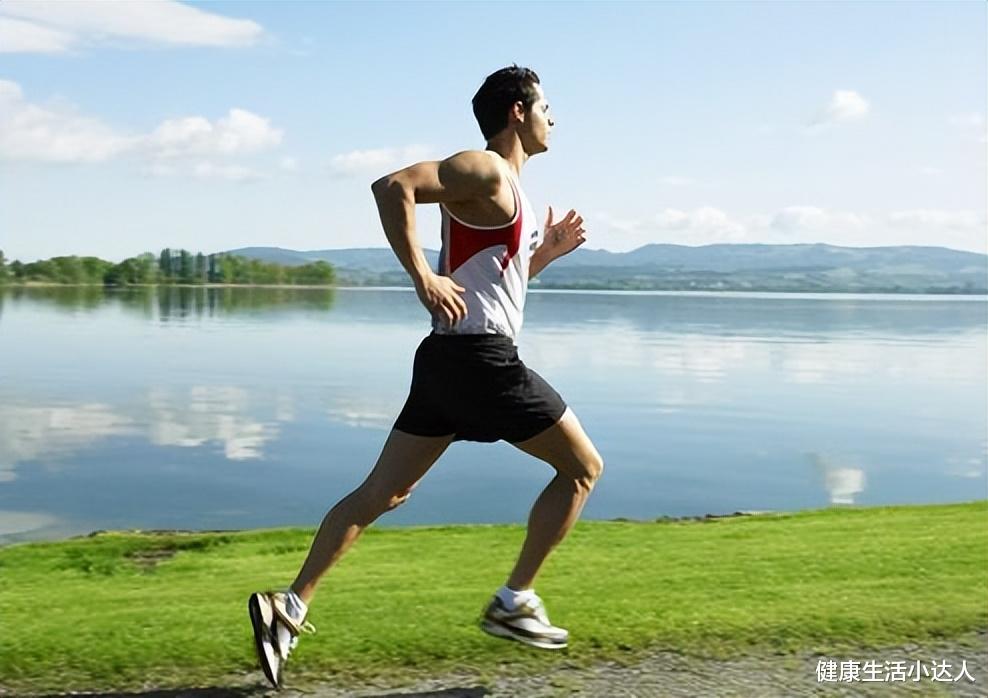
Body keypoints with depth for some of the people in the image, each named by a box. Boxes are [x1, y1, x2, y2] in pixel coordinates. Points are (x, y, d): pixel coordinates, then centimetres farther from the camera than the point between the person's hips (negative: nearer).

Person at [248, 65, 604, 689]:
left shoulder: (506, 187, 22)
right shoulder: (484, 170, -8)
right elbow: (393, 186, -23)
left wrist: (547, 251, 21)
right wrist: (423, 278, -25)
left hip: (454, 358, 9)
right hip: (480, 356, -9)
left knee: (383, 493, 8)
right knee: (583, 466, 5)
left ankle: (290, 606, 7)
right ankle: (514, 602, 9)